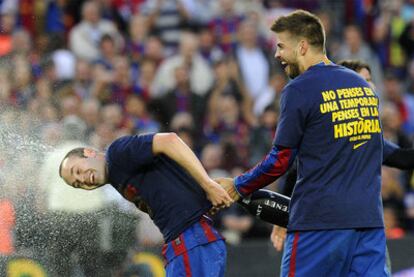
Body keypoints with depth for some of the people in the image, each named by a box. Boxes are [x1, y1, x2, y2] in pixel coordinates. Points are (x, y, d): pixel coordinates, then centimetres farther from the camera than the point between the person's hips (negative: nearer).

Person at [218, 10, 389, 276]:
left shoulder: (299, 90, -6)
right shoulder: (363, 85, 15)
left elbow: (279, 161, -6)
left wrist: (238, 186, 10)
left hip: (320, 218, -6)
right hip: (369, 217, 6)